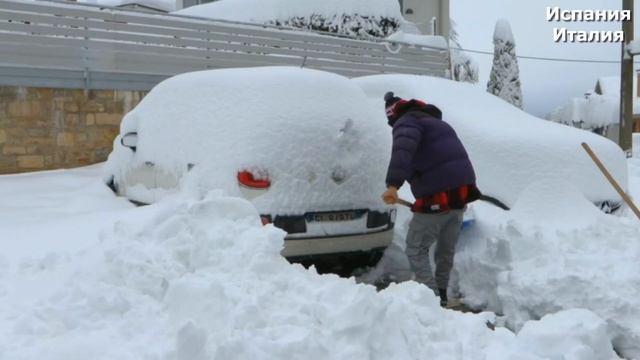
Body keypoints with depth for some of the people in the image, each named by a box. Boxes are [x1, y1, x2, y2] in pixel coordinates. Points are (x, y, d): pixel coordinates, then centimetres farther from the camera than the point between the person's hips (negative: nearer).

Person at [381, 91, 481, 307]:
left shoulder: (407, 122, -3)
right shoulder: (435, 122, 28)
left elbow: (403, 149, -26)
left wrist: (393, 184, -36)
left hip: (438, 196, -9)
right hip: (461, 191, 9)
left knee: (416, 250, 2)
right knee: (446, 250, 21)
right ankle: (440, 295, 32)